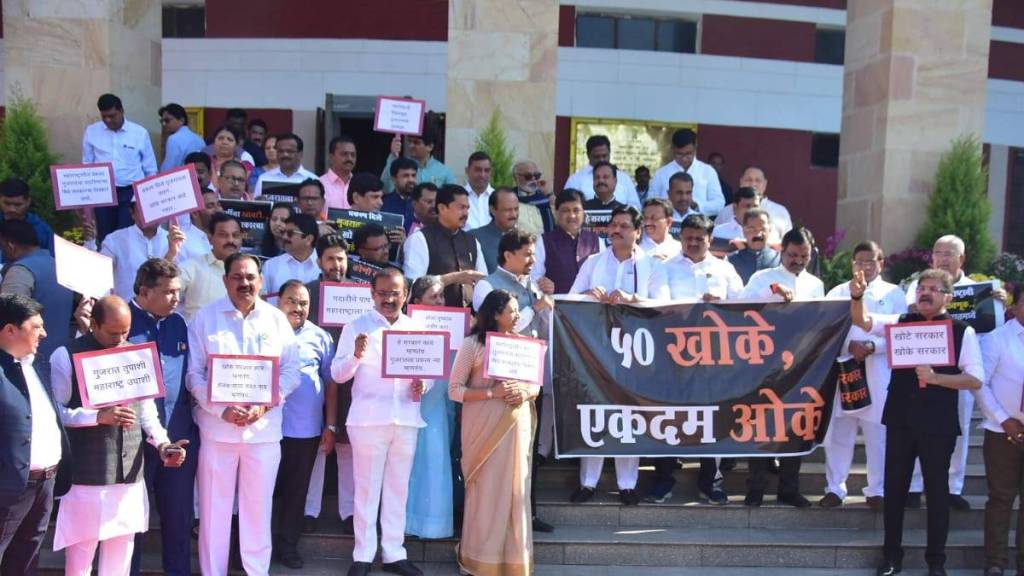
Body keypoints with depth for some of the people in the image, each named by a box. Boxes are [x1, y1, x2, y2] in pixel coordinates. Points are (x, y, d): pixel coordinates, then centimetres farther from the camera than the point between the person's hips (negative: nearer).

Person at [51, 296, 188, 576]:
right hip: (86, 470, -4)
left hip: (129, 469, 5)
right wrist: (99, 417, -20)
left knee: (122, 544, 13)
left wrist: (162, 443, -4)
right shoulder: (66, 356, -5)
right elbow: (55, 411, -9)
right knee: (82, 547, 4)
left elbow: (146, 408, 10)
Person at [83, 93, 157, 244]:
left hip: (131, 192, -2)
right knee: (104, 237, 7)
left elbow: (150, 169, 5)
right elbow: (86, 165, 11)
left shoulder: (140, 133, 0)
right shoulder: (91, 131, 5)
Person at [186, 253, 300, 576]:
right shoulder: (205, 318, 2)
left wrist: (264, 405, -11)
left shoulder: (277, 319, 6)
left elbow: (290, 371, 4)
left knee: (258, 507, 9)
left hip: (264, 427, 1)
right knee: (214, 507, 6)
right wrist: (221, 409, -14)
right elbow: (194, 373, -2)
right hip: (217, 426, -1)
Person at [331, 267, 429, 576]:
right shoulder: (356, 327, 0)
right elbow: (338, 374, -5)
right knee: (367, 489, 4)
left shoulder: (417, 328, 10)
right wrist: (356, 356, -24)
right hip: (368, 419, -3)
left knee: (398, 489, 11)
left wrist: (423, 385, -8)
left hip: (406, 419, 3)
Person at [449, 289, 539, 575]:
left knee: (514, 490, 6)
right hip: (484, 427, -4)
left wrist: (525, 393, -8)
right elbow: (454, 390, -7)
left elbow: (536, 384, 15)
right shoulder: (472, 344, -5)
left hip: (517, 426, 4)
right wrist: (492, 393, -18)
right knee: (485, 491, 1)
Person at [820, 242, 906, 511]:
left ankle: (877, 490, 11)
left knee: (878, 434, 1)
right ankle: (835, 488, 9)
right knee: (838, 433, 1)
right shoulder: (837, 292, 13)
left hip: (878, 374, -1)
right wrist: (850, 345, -14)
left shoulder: (894, 294, 11)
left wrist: (872, 347, -16)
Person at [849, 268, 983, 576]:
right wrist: (857, 296, -27)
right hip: (900, 419, 2)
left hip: (938, 423, -2)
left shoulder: (962, 331, -3)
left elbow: (976, 379, -7)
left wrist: (935, 377, -19)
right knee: (894, 487, 10)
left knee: (937, 490, 9)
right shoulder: (901, 322, 5)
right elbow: (863, 321, -8)